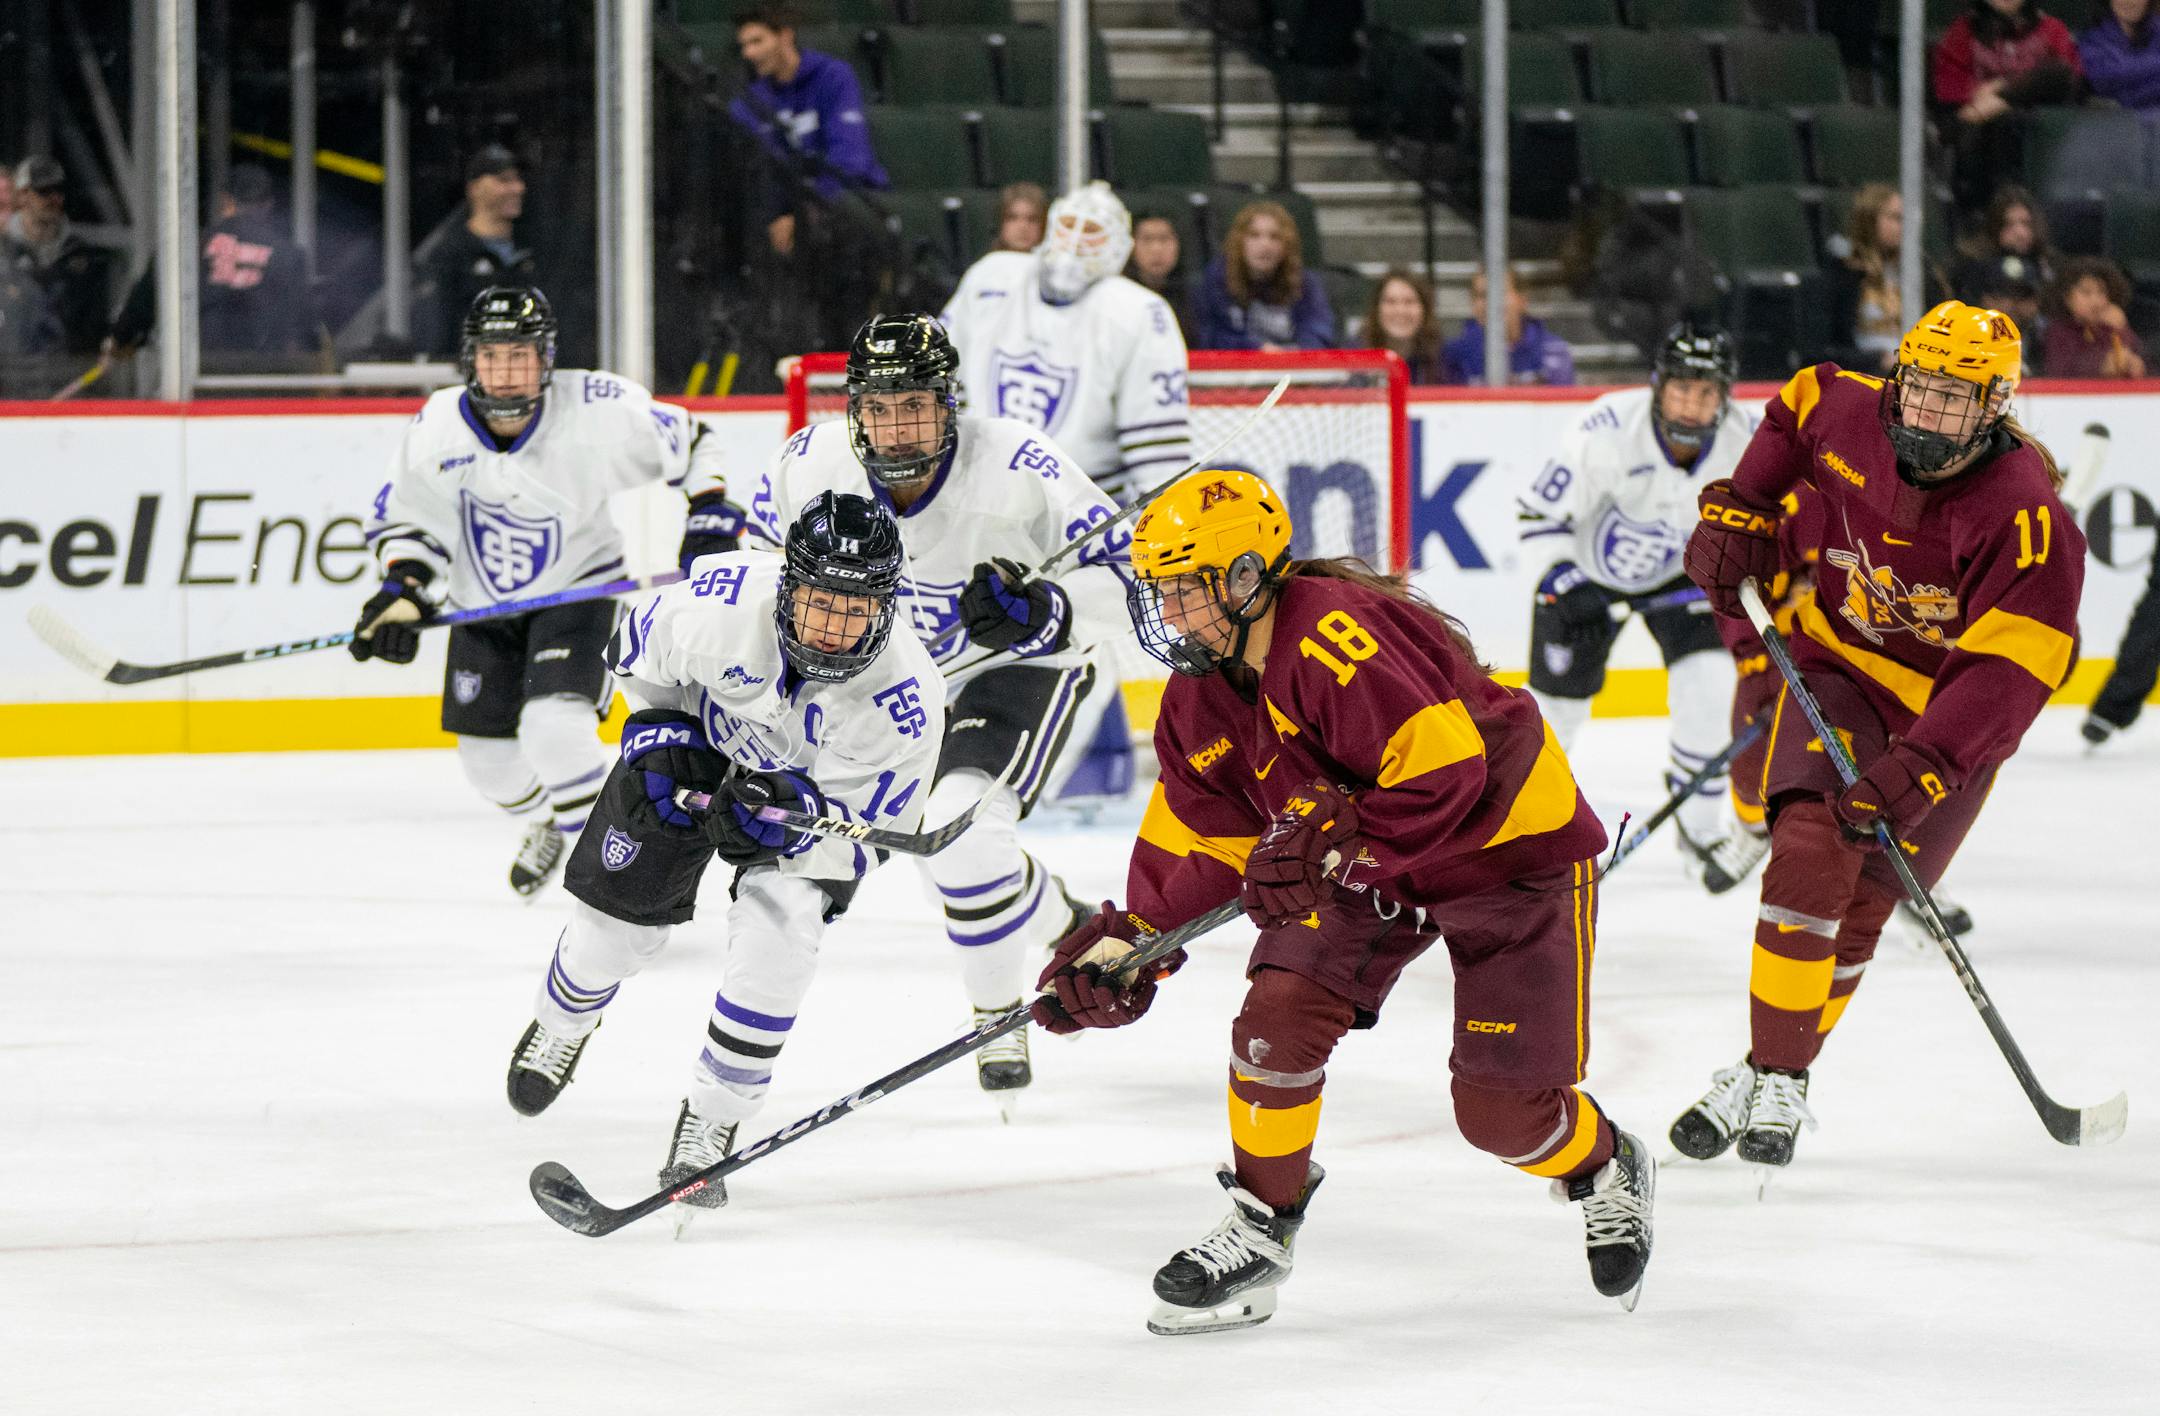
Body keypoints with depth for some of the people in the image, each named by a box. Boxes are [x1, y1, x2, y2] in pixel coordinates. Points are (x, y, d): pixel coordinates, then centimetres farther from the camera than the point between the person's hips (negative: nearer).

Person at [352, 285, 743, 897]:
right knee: (485, 753, 10)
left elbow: (687, 441, -7)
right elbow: (405, 519, -3)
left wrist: (710, 513, -15)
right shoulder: (436, 427, -16)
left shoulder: (600, 410, -24)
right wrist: (402, 589, -18)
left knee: (554, 726, -26)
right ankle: (546, 822, 44)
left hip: (576, 590, -4)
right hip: (483, 603, 4)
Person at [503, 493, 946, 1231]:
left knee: (779, 925, -23)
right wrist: (662, 738, -16)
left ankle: (710, 1124, -5)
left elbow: (857, 839, -26)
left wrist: (789, 815, -41)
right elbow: (640, 652, -10)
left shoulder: (904, 700, -37)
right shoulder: (719, 601, -36)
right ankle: (561, 1024, 39)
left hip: (817, 792, -1)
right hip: (700, 735, 1)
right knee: (621, 906, 0)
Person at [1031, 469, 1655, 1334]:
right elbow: (1197, 836, 4)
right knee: (1282, 1011, -12)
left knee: (1504, 1108, -6)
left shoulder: (1335, 637, -33)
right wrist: (1128, 938, -7)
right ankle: (1260, 1230, 5)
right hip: (1363, 857, 8)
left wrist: (1332, 848, -36)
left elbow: (1448, 772, -37)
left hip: (1511, 847, -7)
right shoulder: (1203, 693, -4)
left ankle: (1609, 1175, 27)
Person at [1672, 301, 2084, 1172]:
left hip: (1949, 712, -2)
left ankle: (1782, 1091, 12)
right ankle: (1770, 1074, -15)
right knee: (1809, 853, -20)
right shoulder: (1848, 415, -13)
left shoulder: (2027, 517, -27)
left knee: (1859, 904, -4)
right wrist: (1739, 511, 3)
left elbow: (2009, 675, -31)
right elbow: (1794, 414, 13)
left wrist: (1918, 771, -40)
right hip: (1840, 666, 2)